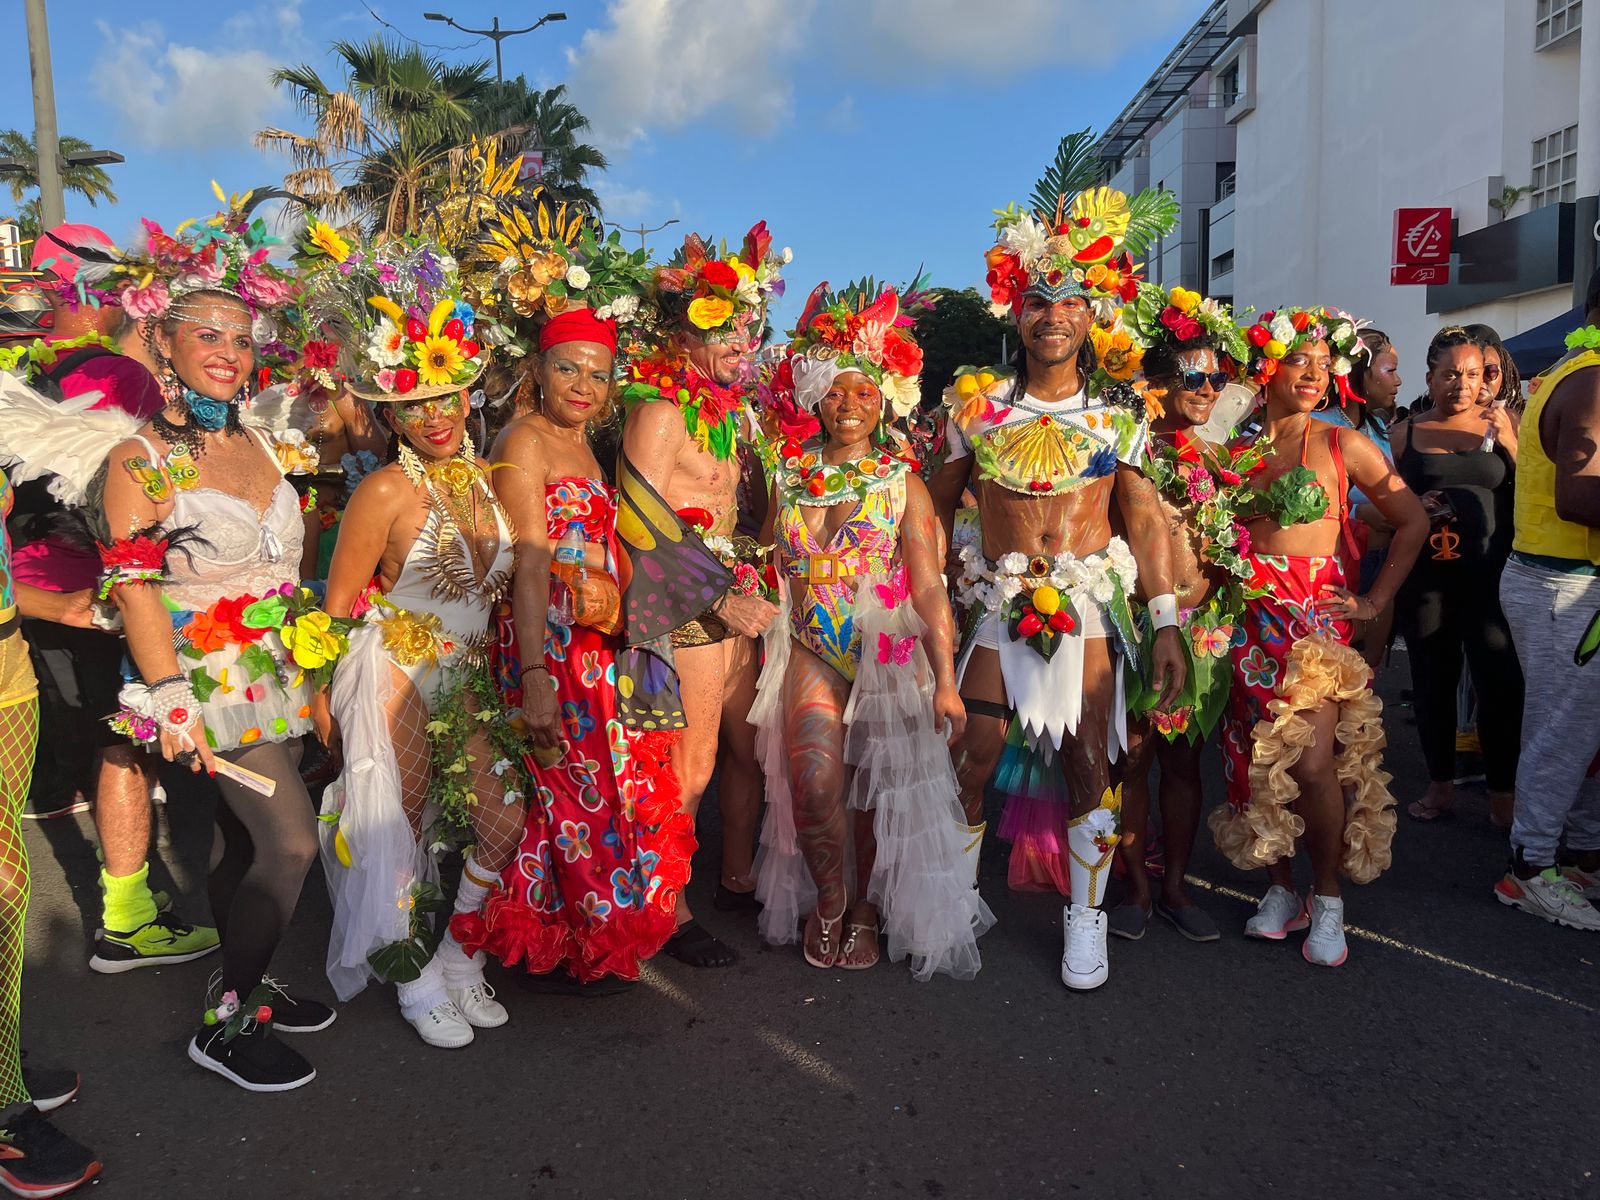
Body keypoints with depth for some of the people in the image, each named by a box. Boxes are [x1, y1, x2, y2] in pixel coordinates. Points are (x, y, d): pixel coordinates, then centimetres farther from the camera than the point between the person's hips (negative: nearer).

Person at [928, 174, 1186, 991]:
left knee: (1085, 757, 0)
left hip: (1090, 602, 0)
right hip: (999, 601, 0)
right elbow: (937, 507, 9)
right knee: (976, 750, -1)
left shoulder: (1118, 414, 3)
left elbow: (1145, 519, 1)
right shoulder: (978, 404, 3)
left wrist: (1166, 624, -4)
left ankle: (1085, 921, 17)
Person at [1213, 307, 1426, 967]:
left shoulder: (1342, 444, 5)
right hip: (1250, 614, 2)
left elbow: (1413, 522, 7)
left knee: (1311, 760, -16)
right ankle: (1281, 887, 18)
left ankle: (1327, 898, 5)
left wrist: (1375, 600, 2)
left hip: (1318, 612, -2)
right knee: (1257, 754, 0)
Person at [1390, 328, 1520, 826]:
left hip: (1490, 574, -1)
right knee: (1433, 681, 7)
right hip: (1425, 578, 1)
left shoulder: (1498, 422, 6)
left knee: (1500, 683, -6)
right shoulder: (1405, 433, 7)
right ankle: (1441, 784, 22)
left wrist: (1507, 441, -12)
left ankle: (1503, 796, 5)